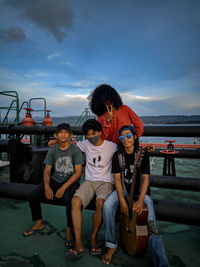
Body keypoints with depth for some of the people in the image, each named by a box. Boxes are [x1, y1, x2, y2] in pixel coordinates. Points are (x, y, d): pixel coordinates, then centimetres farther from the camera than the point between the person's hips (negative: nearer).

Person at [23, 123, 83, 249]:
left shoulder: (75, 150, -10)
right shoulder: (53, 150, 4)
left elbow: (78, 172, -14)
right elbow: (47, 170, 4)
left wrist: (64, 187, -20)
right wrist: (47, 186, -13)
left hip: (71, 182, -5)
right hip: (55, 180, 5)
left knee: (69, 199, -35)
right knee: (33, 196, -9)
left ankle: (69, 230, -10)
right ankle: (39, 223, 16)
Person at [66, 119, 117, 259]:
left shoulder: (111, 146, 0)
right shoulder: (86, 144, 9)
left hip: (106, 182, -3)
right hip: (89, 181, 3)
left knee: (100, 203, -34)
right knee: (75, 201, -26)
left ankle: (94, 238, -7)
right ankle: (79, 245, -20)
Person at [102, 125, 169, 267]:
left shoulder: (143, 154, -3)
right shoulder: (118, 155, 0)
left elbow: (145, 178, -8)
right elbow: (117, 178, -5)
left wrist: (140, 199, -22)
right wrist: (122, 200, -18)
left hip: (140, 191, -1)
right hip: (123, 190, 1)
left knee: (151, 221, -21)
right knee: (107, 205, -27)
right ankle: (111, 245, -10)